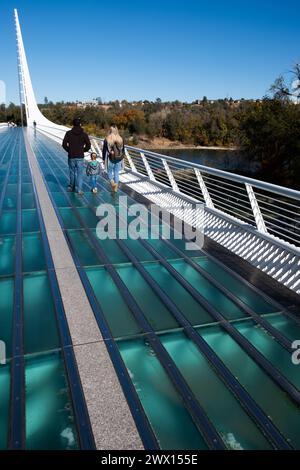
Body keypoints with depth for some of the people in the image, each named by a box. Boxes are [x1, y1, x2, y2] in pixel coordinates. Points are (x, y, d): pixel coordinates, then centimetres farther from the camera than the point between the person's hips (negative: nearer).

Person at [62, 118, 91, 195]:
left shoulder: (68, 133, -1)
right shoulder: (84, 134, -2)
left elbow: (64, 144, -4)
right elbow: (88, 145, -4)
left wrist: (69, 150, 12)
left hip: (71, 157, 1)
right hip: (80, 157, -1)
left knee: (72, 172, 16)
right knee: (80, 173, 2)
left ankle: (71, 187, 28)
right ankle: (79, 190, -2)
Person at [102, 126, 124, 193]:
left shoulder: (107, 140, -8)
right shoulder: (121, 139, 0)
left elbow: (104, 150, -5)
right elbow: (123, 150, 7)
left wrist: (104, 159, 5)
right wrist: (122, 158, 17)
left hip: (110, 159, -3)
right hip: (119, 159, 3)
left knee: (110, 172, 15)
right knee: (117, 172, 12)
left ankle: (112, 182, -8)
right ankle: (116, 188, 18)